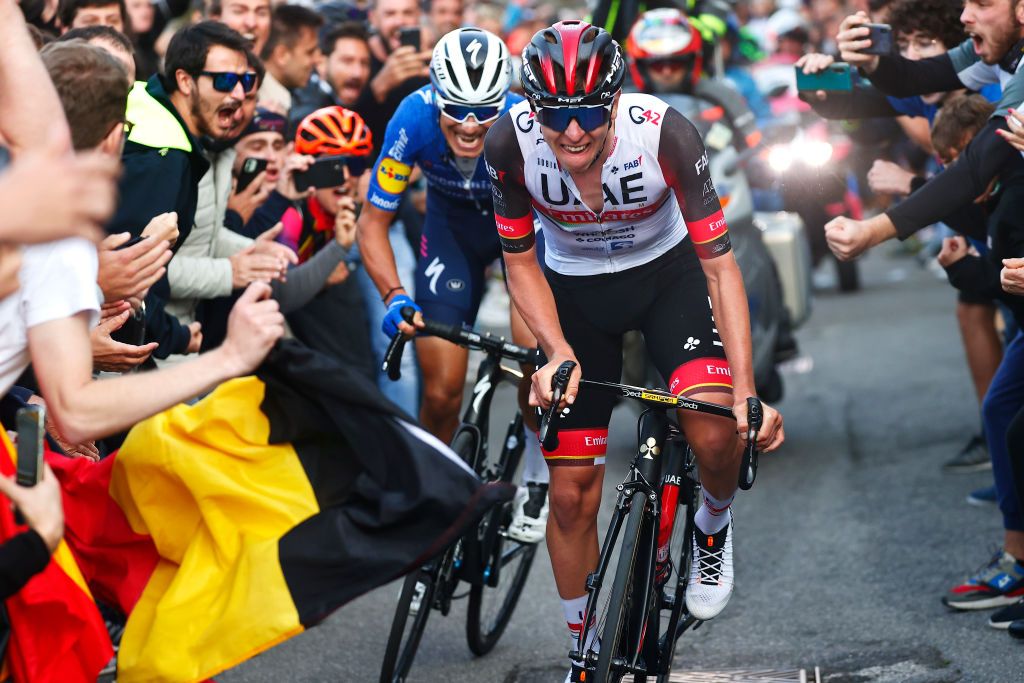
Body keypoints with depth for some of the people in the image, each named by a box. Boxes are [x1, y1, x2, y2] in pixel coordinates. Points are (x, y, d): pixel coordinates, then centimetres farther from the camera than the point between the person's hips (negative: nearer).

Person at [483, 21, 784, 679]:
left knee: (716, 432, -28)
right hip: (575, 288, 2)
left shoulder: (665, 132, -32)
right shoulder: (511, 141, -27)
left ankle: (715, 525, 8)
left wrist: (746, 392, -33)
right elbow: (521, 263, -11)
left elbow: (720, 265, -26)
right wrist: (558, 352, -26)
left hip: (667, 273, -1)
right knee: (572, 493, -1)